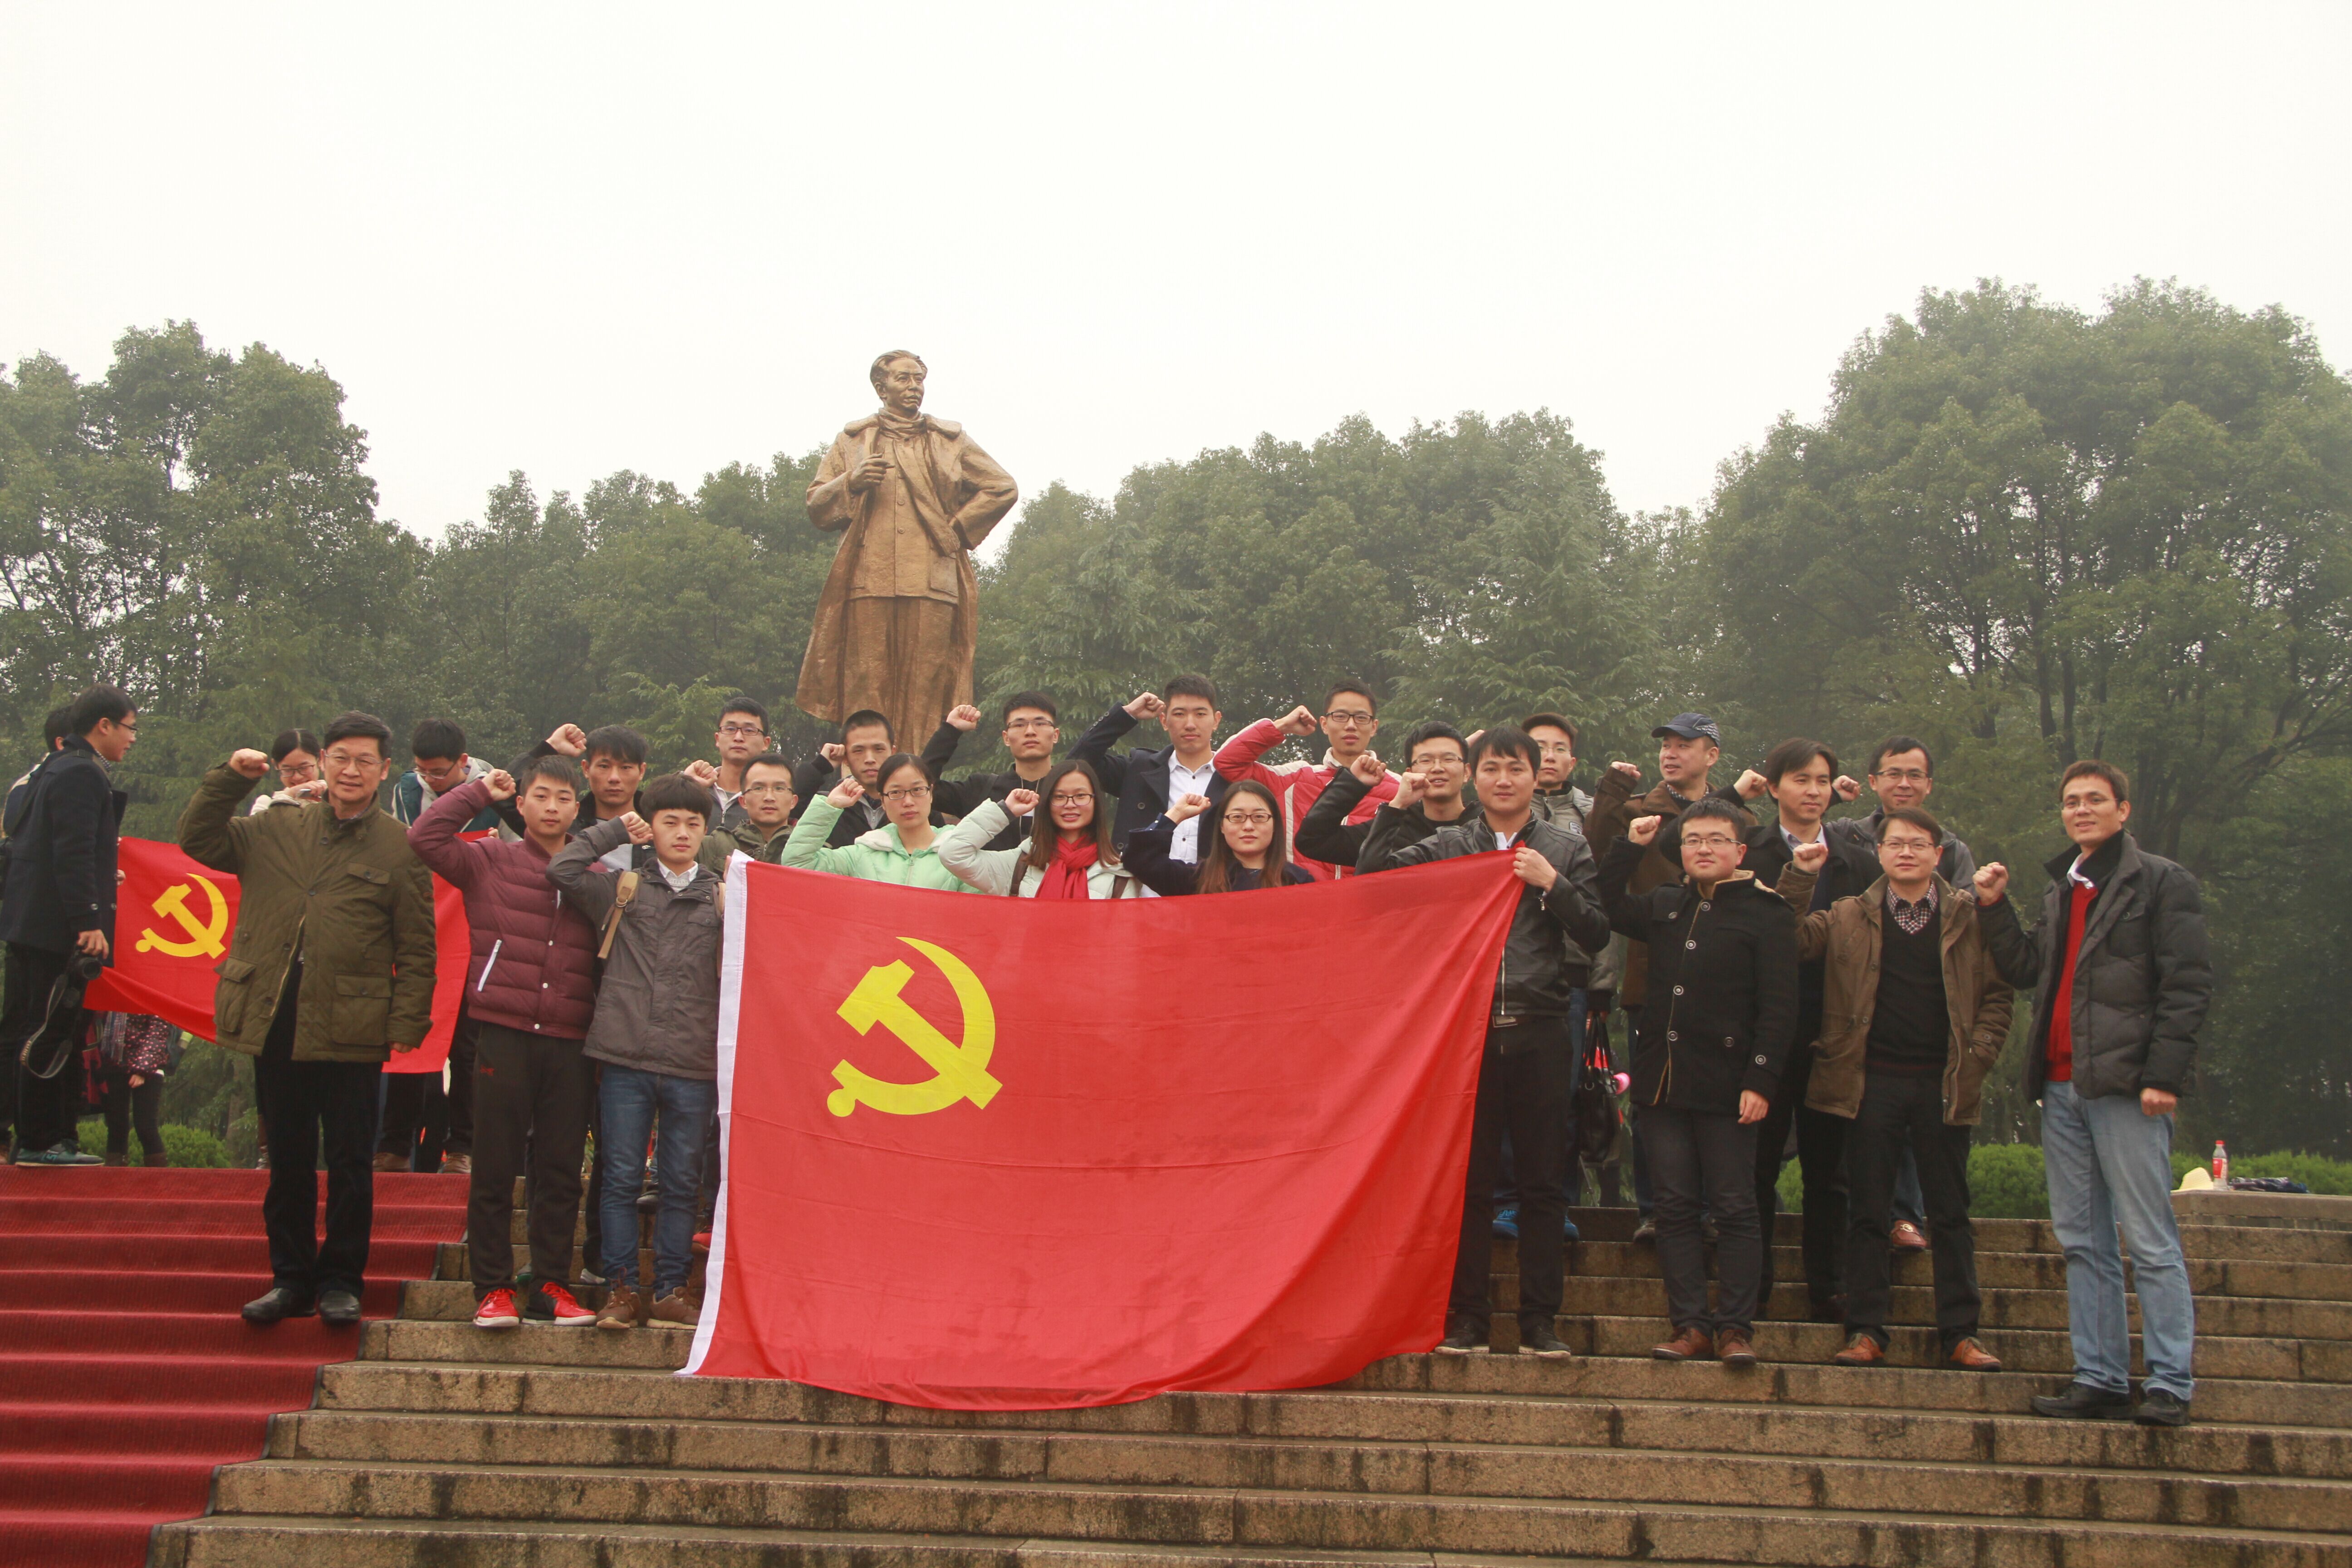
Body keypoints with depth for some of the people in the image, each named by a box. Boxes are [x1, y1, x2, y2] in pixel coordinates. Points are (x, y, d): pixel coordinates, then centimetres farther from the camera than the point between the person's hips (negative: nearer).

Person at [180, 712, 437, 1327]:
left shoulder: (401, 850, -1)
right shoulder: (277, 830, 10)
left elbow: (416, 950, -1)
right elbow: (198, 840, 12)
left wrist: (407, 1022, -9)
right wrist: (230, 779, 0)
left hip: (350, 1030, -3)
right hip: (276, 1022, 4)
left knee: (349, 1162, 4)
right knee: (287, 1160, 12)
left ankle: (340, 1281, 16)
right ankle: (291, 1278, 23)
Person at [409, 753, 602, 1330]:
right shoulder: (491, 861, 6)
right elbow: (426, 837, -6)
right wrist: (479, 791, -2)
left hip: (571, 1043, 2)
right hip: (503, 1034, -2)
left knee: (561, 1171, 6)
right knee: (495, 1168, 2)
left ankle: (552, 1286, 14)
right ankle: (492, 1288, 10)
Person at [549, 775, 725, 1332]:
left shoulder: (723, 899, 10)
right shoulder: (623, 891, 10)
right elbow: (562, 869, -2)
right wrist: (616, 830, 4)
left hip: (693, 1063, 0)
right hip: (625, 1058, 0)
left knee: (681, 1185, 7)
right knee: (621, 1180, 2)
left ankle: (670, 1290, 15)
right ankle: (623, 1289, 11)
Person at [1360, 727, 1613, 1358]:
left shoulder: (1566, 848, 8)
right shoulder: (1447, 845, 9)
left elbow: (1597, 934, 2)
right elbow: (1373, 878, 1)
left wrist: (1552, 884, -10)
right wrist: (1397, 808, -5)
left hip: (1538, 1032, 0)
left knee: (1544, 1182, 3)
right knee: (1470, 1181, 4)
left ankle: (1540, 1320, 10)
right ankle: (1468, 1316, 11)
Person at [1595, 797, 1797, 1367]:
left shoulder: (1765, 913, -1)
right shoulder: (1665, 905, 14)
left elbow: (1778, 1006, -6)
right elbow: (1607, 903, 27)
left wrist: (1760, 1081, -14)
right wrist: (1630, 845, 14)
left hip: (1726, 1082, -5)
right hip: (1662, 1081, 5)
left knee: (1734, 1209, -1)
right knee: (1676, 1207, 5)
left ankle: (1736, 1327, 4)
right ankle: (1691, 1325, 10)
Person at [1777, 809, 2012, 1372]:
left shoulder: (1969, 918, 6)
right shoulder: (1849, 918, 8)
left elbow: (1996, 994, 8)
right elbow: (1791, 944, -1)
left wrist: (1977, 1057, -4)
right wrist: (1800, 878, -9)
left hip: (1943, 1083, 0)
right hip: (1872, 1081, 0)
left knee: (1950, 1213, 5)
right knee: (1868, 1212, 4)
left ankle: (1961, 1332, 12)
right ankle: (1865, 1331, 9)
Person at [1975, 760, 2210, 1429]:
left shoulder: (2162, 882, -2)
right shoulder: (2061, 891, 21)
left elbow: (2188, 985, -8)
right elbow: (2024, 969, 14)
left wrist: (2164, 1075, -16)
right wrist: (1995, 907, 4)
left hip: (2125, 1084, -7)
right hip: (2062, 1085, 7)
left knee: (2150, 1242, -4)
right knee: (2082, 1241, 9)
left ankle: (2170, 1384, 0)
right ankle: (2100, 1378, 14)